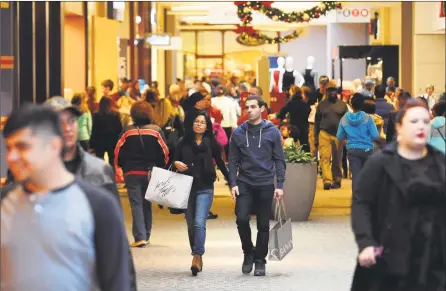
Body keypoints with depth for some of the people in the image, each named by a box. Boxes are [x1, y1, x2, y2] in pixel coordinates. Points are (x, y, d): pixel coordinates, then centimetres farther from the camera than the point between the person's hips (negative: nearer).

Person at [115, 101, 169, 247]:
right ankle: (146, 235, 20)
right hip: (151, 173, 2)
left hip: (132, 173, -2)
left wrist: (121, 167, 13)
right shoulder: (156, 130, -2)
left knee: (136, 204, -2)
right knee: (147, 204, 15)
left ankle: (140, 236, -14)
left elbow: (118, 151, -4)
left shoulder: (128, 131, -5)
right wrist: (161, 168, 12)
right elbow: (164, 151, -2)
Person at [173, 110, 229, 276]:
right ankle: (197, 257, 18)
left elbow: (220, 164, 8)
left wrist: (231, 182, 8)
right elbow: (175, 161, 10)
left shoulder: (211, 143, 1)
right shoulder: (183, 143, 6)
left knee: (199, 222, -17)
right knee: (191, 225, 8)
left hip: (205, 189, -3)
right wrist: (176, 164, -13)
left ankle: (197, 257, -19)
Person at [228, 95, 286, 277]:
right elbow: (233, 161, 7)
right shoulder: (238, 133, 5)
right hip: (244, 184, 1)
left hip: (265, 185, -1)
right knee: (242, 219, -13)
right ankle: (248, 252, 9)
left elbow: (279, 160, 2)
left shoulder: (272, 132, 1)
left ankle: (260, 261, 15)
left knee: (263, 225, 3)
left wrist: (280, 185, -5)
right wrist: (233, 183, -4)